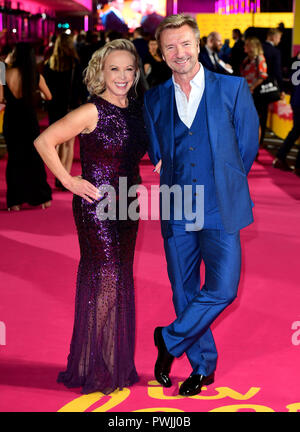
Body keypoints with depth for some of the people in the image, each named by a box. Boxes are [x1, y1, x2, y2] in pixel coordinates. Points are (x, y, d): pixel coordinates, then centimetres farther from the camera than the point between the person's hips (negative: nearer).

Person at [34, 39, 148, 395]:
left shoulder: (137, 111, 7)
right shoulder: (92, 112, -13)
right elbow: (44, 141, -14)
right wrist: (69, 181, -13)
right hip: (95, 205, -7)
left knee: (121, 281, 12)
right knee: (103, 281, -3)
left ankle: (118, 364, 25)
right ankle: (96, 370, 11)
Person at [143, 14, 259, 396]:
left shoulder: (233, 89, 0)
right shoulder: (154, 100, 8)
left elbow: (247, 146, 5)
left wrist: (222, 186, 10)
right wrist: (176, 187, 12)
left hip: (220, 209, -3)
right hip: (176, 211, 3)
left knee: (222, 288, -12)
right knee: (184, 292, 7)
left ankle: (170, 340, 9)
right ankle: (203, 365, 24)